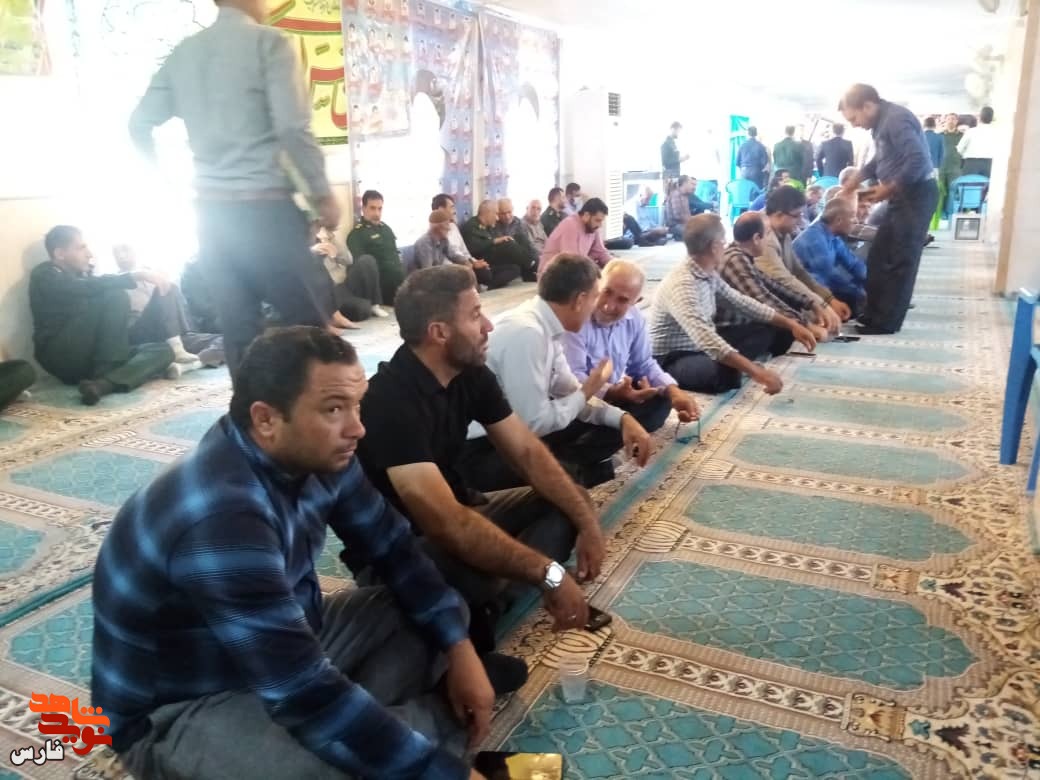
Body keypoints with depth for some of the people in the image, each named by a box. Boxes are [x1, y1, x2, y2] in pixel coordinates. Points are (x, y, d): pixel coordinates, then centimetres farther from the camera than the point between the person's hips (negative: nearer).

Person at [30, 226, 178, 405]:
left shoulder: (82, 275, 23)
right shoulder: (45, 275, -2)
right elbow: (91, 287, -21)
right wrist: (136, 275, -24)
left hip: (92, 358, 8)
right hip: (65, 358, -8)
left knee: (162, 350, -11)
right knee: (115, 295, -21)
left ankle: (104, 383, -36)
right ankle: (104, 374, -24)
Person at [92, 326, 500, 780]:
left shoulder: (313, 453, -10)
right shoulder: (221, 517, -35)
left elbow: (393, 547, 2)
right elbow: (307, 694, -36)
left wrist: (459, 647, -7)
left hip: (288, 646, 8)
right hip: (179, 709, -8)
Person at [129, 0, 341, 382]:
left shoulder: (183, 52, 12)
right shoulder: (268, 42, -6)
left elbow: (140, 124, 12)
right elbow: (293, 128, -15)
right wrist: (323, 194, -6)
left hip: (211, 210, 7)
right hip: (265, 207, -6)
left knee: (238, 329, 10)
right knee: (311, 324, 0)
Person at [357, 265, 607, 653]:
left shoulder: (471, 373, -5)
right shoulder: (389, 402, -30)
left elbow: (527, 451, 0)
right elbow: (446, 523, -38)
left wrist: (586, 521, -12)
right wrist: (550, 574, -36)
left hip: (459, 511, 9)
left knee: (567, 508, -1)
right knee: (477, 583, -38)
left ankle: (484, 601, -13)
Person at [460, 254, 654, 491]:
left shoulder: (545, 326, 1)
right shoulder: (526, 333, -27)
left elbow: (570, 392, 10)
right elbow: (534, 424, -25)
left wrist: (623, 418, -4)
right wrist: (587, 392, -10)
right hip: (482, 449, -9)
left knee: (611, 428, 8)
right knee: (570, 477, -31)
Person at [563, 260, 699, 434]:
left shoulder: (635, 319, -2)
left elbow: (644, 364, 7)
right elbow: (572, 377, -28)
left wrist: (674, 391, -11)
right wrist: (613, 392, -43)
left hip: (616, 394, 8)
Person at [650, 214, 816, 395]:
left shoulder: (709, 274, 0)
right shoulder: (681, 284, -29)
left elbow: (741, 301, 13)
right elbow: (705, 339, -41)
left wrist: (790, 324, 9)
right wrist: (755, 371, -47)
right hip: (673, 359, -9)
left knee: (772, 330, 7)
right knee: (726, 373, -40)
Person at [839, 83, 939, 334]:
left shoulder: (896, 119, -20)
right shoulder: (882, 121, 12)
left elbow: (918, 161, -28)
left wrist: (888, 189, -20)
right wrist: (857, 178, 13)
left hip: (916, 194, -10)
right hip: (903, 194, 10)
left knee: (900, 261, -4)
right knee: (879, 256, 12)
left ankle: (887, 322, 3)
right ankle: (873, 313, 20)